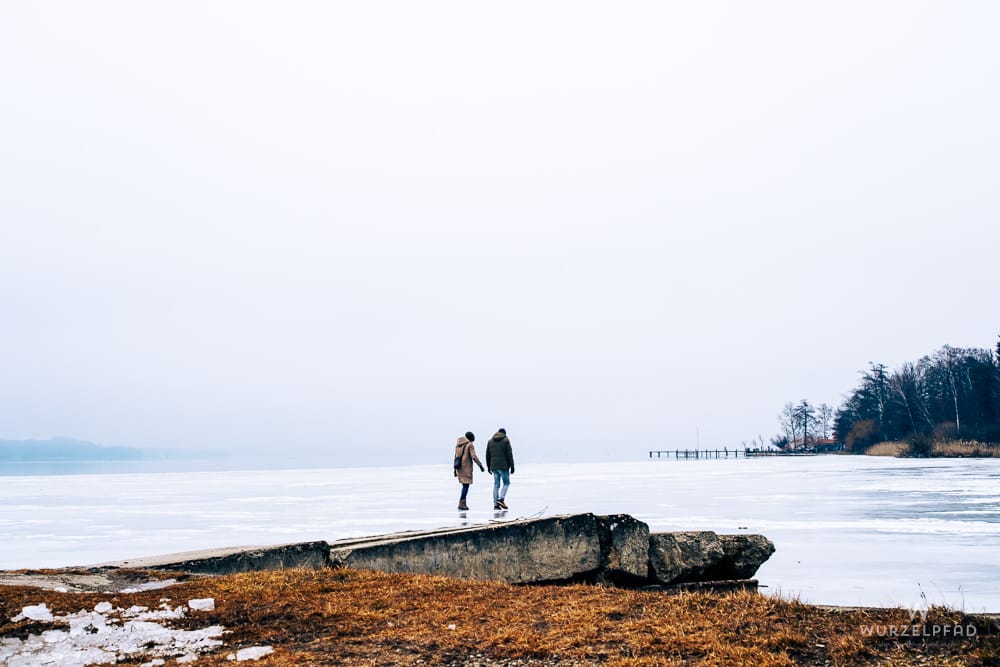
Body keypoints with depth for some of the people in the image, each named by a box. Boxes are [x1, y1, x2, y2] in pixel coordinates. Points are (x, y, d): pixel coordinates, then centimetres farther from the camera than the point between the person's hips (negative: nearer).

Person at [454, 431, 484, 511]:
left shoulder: (458, 444, 14)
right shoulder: (470, 445, -7)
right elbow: (474, 456, -15)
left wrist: (455, 469, 21)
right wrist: (480, 465, -10)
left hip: (459, 468, 7)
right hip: (466, 468, -7)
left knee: (465, 485, 14)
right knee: (466, 485, -5)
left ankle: (463, 504, 12)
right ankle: (461, 504, -11)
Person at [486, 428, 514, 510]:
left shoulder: (490, 441, 12)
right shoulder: (506, 440, -3)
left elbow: (487, 455, 13)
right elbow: (509, 454, -8)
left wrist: (488, 466, 19)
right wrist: (512, 466, -4)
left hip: (494, 466, 5)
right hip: (503, 466, -5)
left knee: (496, 485, 7)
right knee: (506, 483, 4)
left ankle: (496, 504, 3)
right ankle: (501, 499, -15)